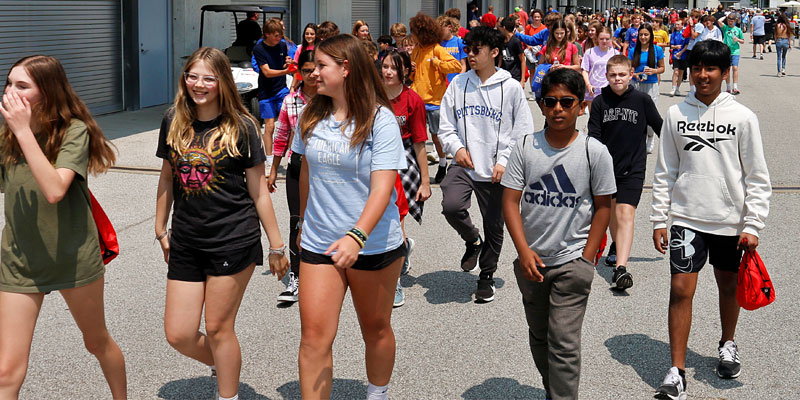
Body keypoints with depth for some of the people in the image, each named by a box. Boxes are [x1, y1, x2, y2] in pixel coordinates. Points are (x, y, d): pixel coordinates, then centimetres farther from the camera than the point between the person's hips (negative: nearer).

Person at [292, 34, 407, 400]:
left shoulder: (380, 120, -13)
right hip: (319, 245, 3)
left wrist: (357, 237, -34)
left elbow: (382, 188, -21)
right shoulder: (312, 116, 3)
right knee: (314, 335, -6)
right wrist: (304, 224, 24)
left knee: (375, 329, 15)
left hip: (374, 244, -3)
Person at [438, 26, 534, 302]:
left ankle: (486, 276, 29)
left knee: (494, 226, 7)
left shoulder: (511, 88, -2)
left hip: (496, 170, -1)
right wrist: (457, 147, -6)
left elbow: (523, 131, 0)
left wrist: (505, 161, -9)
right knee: (451, 206, -24)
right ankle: (472, 242, 8)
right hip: (464, 165, 1)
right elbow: (446, 126, 11)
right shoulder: (458, 84, 5)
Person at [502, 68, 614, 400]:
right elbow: (510, 200, -2)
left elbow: (602, 206, 1)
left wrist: (586, 259, -3)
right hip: (531, 261, 3)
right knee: (538, 335, 17)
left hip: (572, 262, -3)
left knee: (563, 343, -8)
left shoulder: (594, 152, -6)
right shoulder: (525, 147, -3)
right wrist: (524, 252, -11)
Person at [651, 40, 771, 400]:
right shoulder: (676, 114, 1)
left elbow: (757, 177, -1)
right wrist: (659, 219, 3)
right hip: (686, 218, 0)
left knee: (729, 286, 16)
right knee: (681, 289, -7)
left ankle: (727, 345, 42)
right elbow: (665, 172, 7)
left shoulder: (743, 117, -4)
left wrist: (752, 225, -6)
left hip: (729, 220, 0)